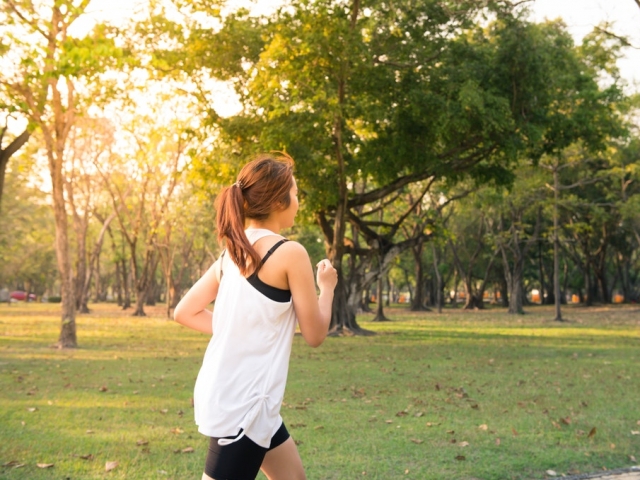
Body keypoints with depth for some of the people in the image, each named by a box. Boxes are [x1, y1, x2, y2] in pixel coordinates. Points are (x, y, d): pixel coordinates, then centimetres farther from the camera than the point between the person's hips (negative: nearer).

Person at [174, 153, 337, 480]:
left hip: (225, 392, 9)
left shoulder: (233, 251, 8)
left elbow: (184, 312, 12)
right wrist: (327, 286, 9)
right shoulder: (290, 253, -14)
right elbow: (314, 334, -7)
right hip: (242, 402, -9)